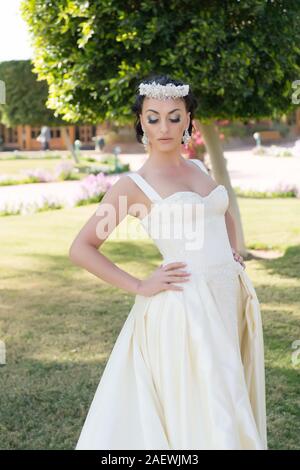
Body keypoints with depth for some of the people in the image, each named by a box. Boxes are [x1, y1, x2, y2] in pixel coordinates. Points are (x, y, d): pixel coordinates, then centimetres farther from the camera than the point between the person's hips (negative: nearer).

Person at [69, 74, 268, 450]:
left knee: (229, 406, 14)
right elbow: (80, 249, -8)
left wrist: (232, 253, 14)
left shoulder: (198, 168, 12)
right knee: (202, 410, -3)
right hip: (184, 306, -6)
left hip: (228, 298, 6)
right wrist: (139, 287, -11)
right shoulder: (134, 185, -5)